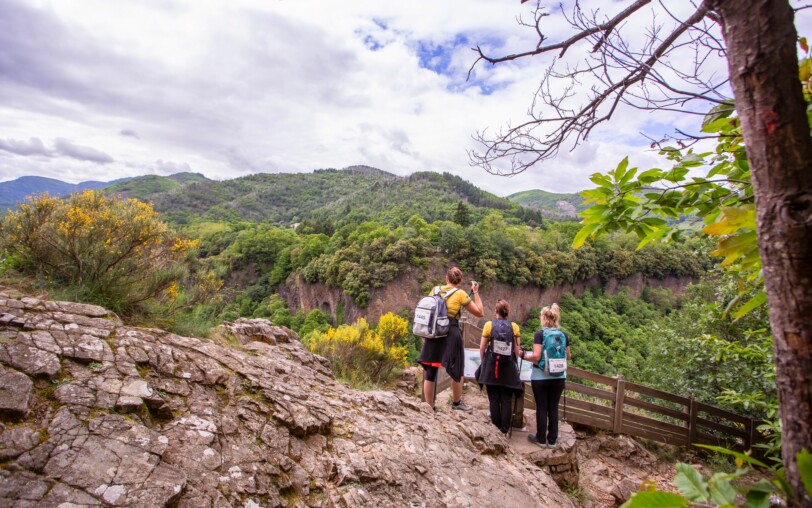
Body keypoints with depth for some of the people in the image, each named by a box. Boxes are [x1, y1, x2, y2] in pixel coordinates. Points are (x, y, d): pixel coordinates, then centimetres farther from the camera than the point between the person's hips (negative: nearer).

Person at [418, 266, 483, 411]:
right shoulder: (460, 294, -1)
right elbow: (479, 313, 5)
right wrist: (475, 293, 11)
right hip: (451, 334, -4)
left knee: (430, 372, 10)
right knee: (457, 370, 17)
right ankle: (457, 403, 31)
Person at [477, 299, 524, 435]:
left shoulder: (489, 325, -6)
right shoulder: (514, 327, -4)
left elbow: (482, 347, -2)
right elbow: (517, 350, -1)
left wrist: (482, 362, 14)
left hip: (491, 367, 0)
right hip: (508, 369, 1)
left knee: (494, 400, 9)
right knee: (507, 401, 9)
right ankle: (504, 430, 15)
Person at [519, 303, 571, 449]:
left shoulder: (539, 334, -14)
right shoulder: (564, 334, 0)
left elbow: (536, 357, -19)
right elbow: (568, 356, 8)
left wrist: (523, 355, -3)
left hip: (541, 377, -4)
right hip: (559, 377, 4)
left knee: (541, 408, 8)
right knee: (553, 408, 13)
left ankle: (541, 439, 19)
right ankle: (552, 440, 22)